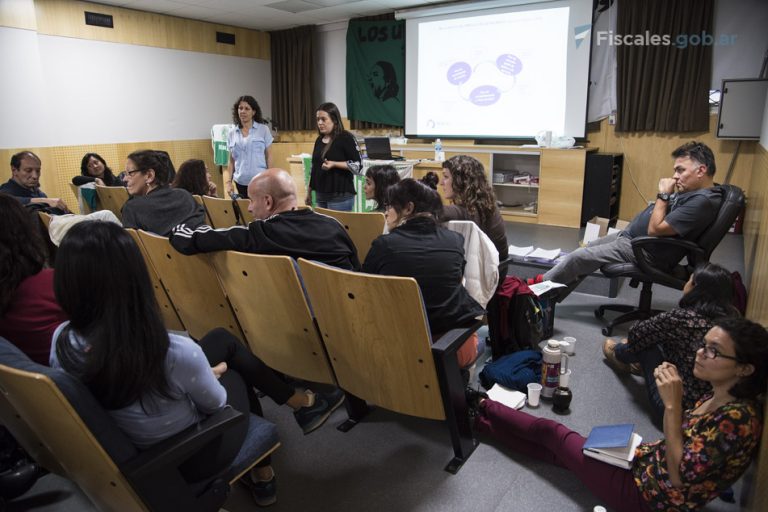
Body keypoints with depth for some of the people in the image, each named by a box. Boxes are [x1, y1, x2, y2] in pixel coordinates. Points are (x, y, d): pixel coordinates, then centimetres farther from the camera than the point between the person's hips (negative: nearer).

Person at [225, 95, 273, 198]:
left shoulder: (264, 129, 2)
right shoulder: (232, 134, 10)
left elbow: (269, 157, 2)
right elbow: (231, 161, 13)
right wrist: (228, 182, 4)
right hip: (240, 183, 3)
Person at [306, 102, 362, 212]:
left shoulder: (346, 138, -8)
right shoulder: (319, 140, 13)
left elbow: (357, 165, -11)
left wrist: (334, 164, -21)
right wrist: (309, 192, 18)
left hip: (340, 196, -7)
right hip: (320, 195, 7)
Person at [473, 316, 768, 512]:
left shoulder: (738, 418, -29)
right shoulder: (720, 397, -2)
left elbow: (680, 476, -29)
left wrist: (672, 405, -32)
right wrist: (671, 396, -4)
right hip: (645, 463, 7)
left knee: (550, 432, 3)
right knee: (554, 449, 9)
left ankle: (483, 407, 24)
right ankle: (481, 418, 26)